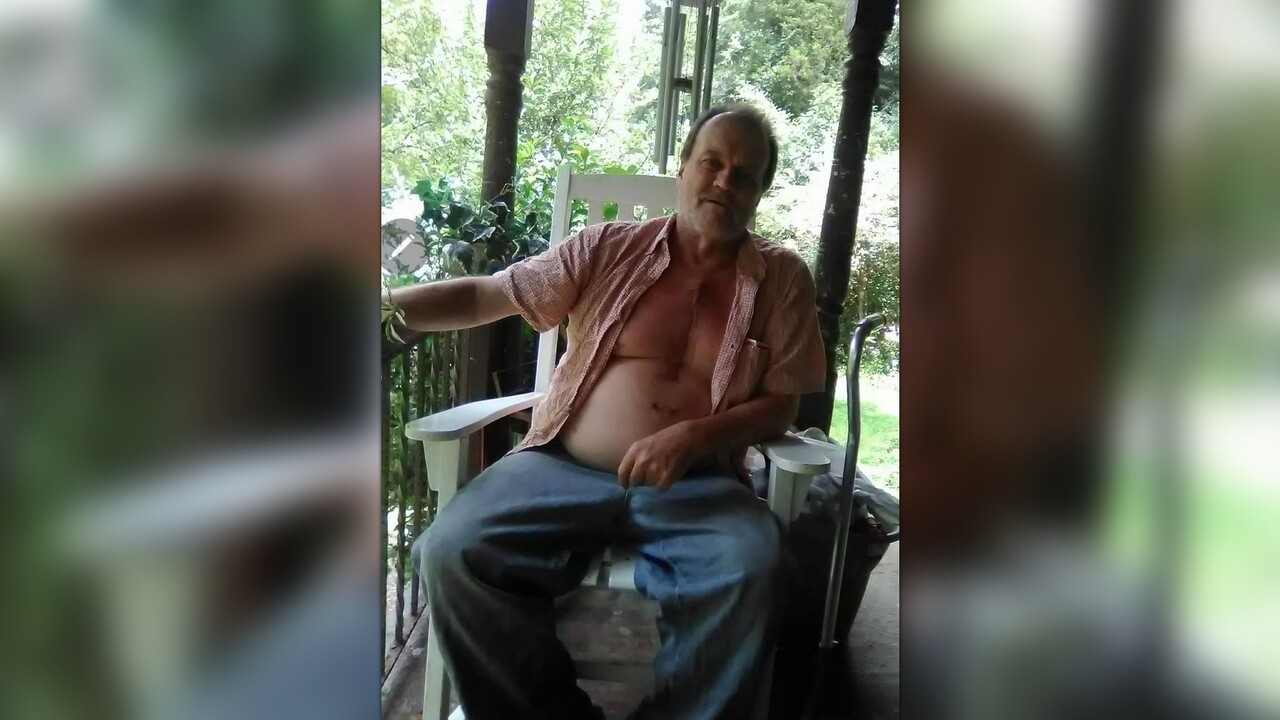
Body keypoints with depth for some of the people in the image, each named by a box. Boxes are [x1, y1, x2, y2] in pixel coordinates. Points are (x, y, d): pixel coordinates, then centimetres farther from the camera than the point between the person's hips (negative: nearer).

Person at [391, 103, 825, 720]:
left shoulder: (782, 278, 7)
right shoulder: (610, 248, 7)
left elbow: (781, 405, 5)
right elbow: (491, 294, 9)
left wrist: (692, 437, -13)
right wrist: (390, 306, -6)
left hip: (696, 482, 0)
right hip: (564, 466, 1)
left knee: (749, 569, -32)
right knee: (453, 552, -23)